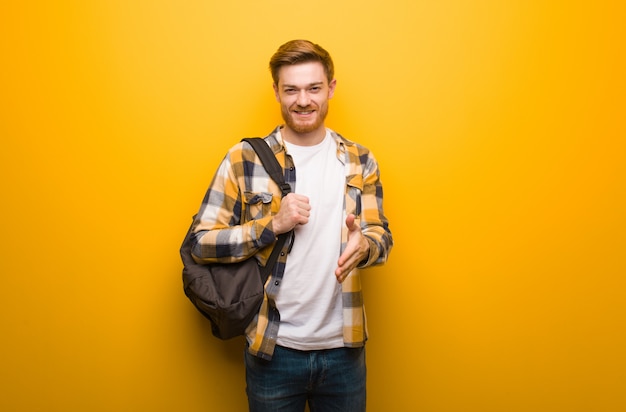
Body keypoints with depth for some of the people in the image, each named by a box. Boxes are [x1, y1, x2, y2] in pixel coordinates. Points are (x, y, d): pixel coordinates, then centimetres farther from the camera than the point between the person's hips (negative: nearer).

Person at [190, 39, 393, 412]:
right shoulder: (244, 159, -7)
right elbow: (200, 243, -8)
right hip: (274, 348, -2)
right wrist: (272, 224, -20)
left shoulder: (360, 161, 1)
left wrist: (362, 245, -22)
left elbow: (383, 237, 2)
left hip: (344, 346, 2)